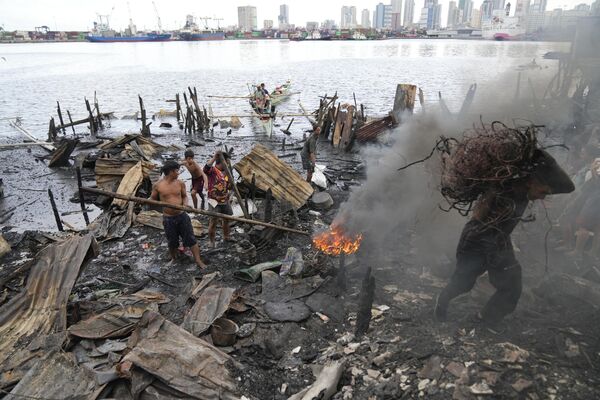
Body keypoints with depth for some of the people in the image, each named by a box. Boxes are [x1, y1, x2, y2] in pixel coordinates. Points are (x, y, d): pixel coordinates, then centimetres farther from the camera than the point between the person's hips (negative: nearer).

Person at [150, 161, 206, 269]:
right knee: (172, 242, 13)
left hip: (182, 215, 1)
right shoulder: (157, 185, -7)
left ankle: (198, 261, 10)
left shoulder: (180, 183, -3)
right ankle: (174, 258, 40)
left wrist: (185, 204, -11)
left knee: (191, 239, 3)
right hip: (168, 218, -1)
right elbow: (153, 199, 5)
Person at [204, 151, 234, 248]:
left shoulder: (225, 172, 8)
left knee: (227, 219, 20)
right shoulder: (212, 170, -14)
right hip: (214, 201, -7)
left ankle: (226, 237, 40)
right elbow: (206, 168, -40)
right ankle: (211, 241, 10)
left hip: (225, 201, 7)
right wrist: (214, 157, -44)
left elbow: (229, 186, 18)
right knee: (214, 221, -5)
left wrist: (229, 192, -3)